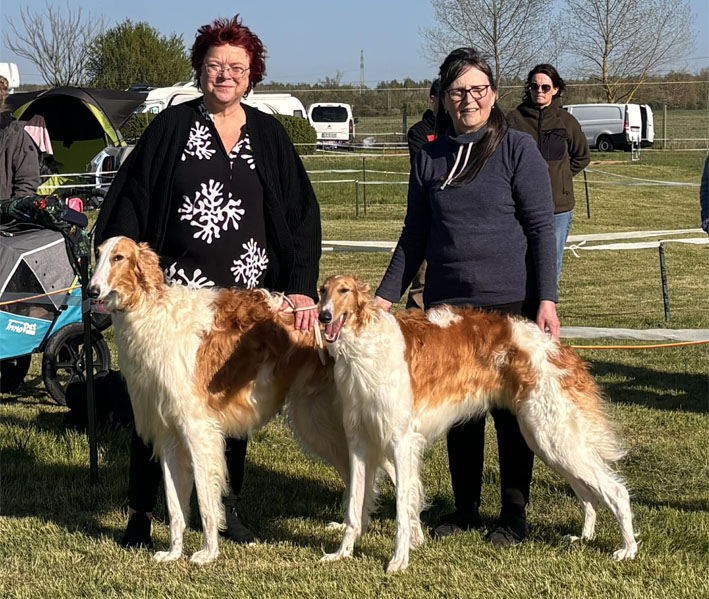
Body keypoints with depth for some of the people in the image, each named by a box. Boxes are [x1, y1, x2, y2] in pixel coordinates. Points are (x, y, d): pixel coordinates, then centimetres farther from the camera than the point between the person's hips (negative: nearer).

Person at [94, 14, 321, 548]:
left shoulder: (267, 134, 7)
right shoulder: (172, 127, 2)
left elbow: (301, 212, 4)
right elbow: (129, 203, 0)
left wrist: (302, 286, -6)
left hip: (247, 294, 2)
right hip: (176, 289, -2)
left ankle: (228, 507, 24)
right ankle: (141, 512, 12)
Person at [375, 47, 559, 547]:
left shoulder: (517, 148, -3)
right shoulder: (430, 157, 9)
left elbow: (541, 227, -4)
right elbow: (415, 234, 15)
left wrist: (546, 298, -11)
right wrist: (386, 295, 10)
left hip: (508, 301, -4)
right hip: (446, 303, 4)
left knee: (510, 409, 3)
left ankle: (514, 515, 15)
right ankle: (465, 508, 23)